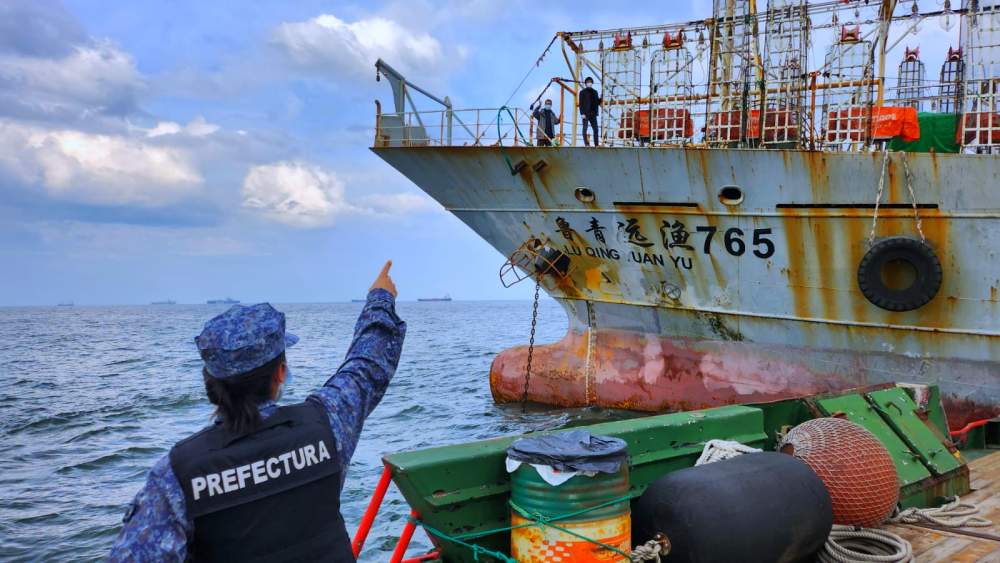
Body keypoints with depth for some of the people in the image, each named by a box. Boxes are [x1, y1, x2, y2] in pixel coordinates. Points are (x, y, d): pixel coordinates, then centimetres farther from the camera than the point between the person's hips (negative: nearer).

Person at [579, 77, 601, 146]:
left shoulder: (595, 92, 16)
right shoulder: (582, 92, 3)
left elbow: (597, 103, 17)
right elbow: (581, 103, -4)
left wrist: (600, 98, -4)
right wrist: (582, 113, -14)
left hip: (593, 114, 4)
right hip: (586, 114, -4)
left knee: (596, 129, 0)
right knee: (585, 129, -4)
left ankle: (597, 144, 1)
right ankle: (586, 143, -3)